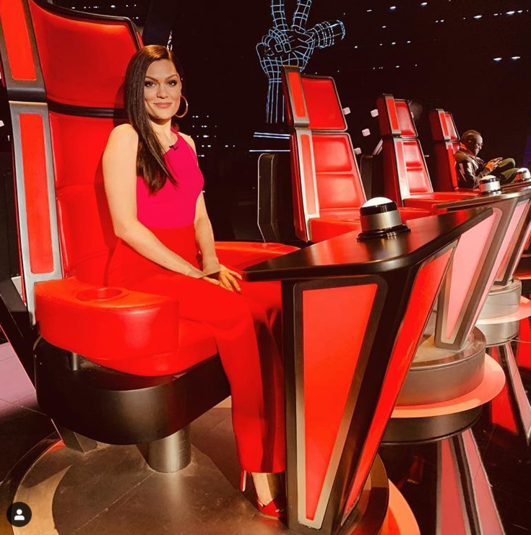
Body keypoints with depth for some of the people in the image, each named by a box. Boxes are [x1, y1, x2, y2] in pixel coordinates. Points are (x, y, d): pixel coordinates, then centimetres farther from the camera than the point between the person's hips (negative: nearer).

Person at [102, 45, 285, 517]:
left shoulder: (184, 142, 19)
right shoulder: (125, 137, -2)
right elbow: (126, 224, -12)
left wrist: (213, 263, -1)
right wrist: (195, 272, -16)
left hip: (189, 265, 6)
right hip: (143, 271, -6)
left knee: (276, 298, -20)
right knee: (240, 314, -30)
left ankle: (274, 458, -17)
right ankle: (260, 470, -16)